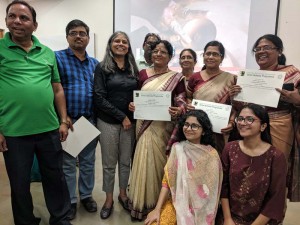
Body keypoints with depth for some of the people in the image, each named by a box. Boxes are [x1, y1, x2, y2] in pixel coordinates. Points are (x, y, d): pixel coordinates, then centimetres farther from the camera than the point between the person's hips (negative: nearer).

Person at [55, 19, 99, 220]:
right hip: (68, 120, -4)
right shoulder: (57, 58, -3)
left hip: (91, 119, 4)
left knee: (88, 161, 14)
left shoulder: (95, 63, 11)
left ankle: (86, 195, 32)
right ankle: (70, 201, 25)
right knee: (68, 163, 8)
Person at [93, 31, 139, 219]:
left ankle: (123, 194, 32)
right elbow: (99, 98, -11)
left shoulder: (133, 68, 8)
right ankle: (109, 199, 25)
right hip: (108, 121, -3)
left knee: (126, 161, 12)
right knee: (109, 163, 7)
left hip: (130, 121, 3)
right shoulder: (102, 68, -3)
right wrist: (122, 116, -14)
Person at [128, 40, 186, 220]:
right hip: (145, 125, 3)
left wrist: (179, 110, -26)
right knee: (144, 162, 8)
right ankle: (143, 202, 27)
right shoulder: (142, 74, 7)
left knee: (158, 162, 4)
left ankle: (158, 204, 25)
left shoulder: (177, 78, -1)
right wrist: (132, 105, -7)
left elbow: (182, 101, -5)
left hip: (163, 127, -2)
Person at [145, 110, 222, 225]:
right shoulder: (177, 148, -2)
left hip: (200, 208, -1)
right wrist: (157, 209, -9)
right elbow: (167, 181, -3)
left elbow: (212, 189, -3)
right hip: (177, 203, 2)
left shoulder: (211, 155, -8)